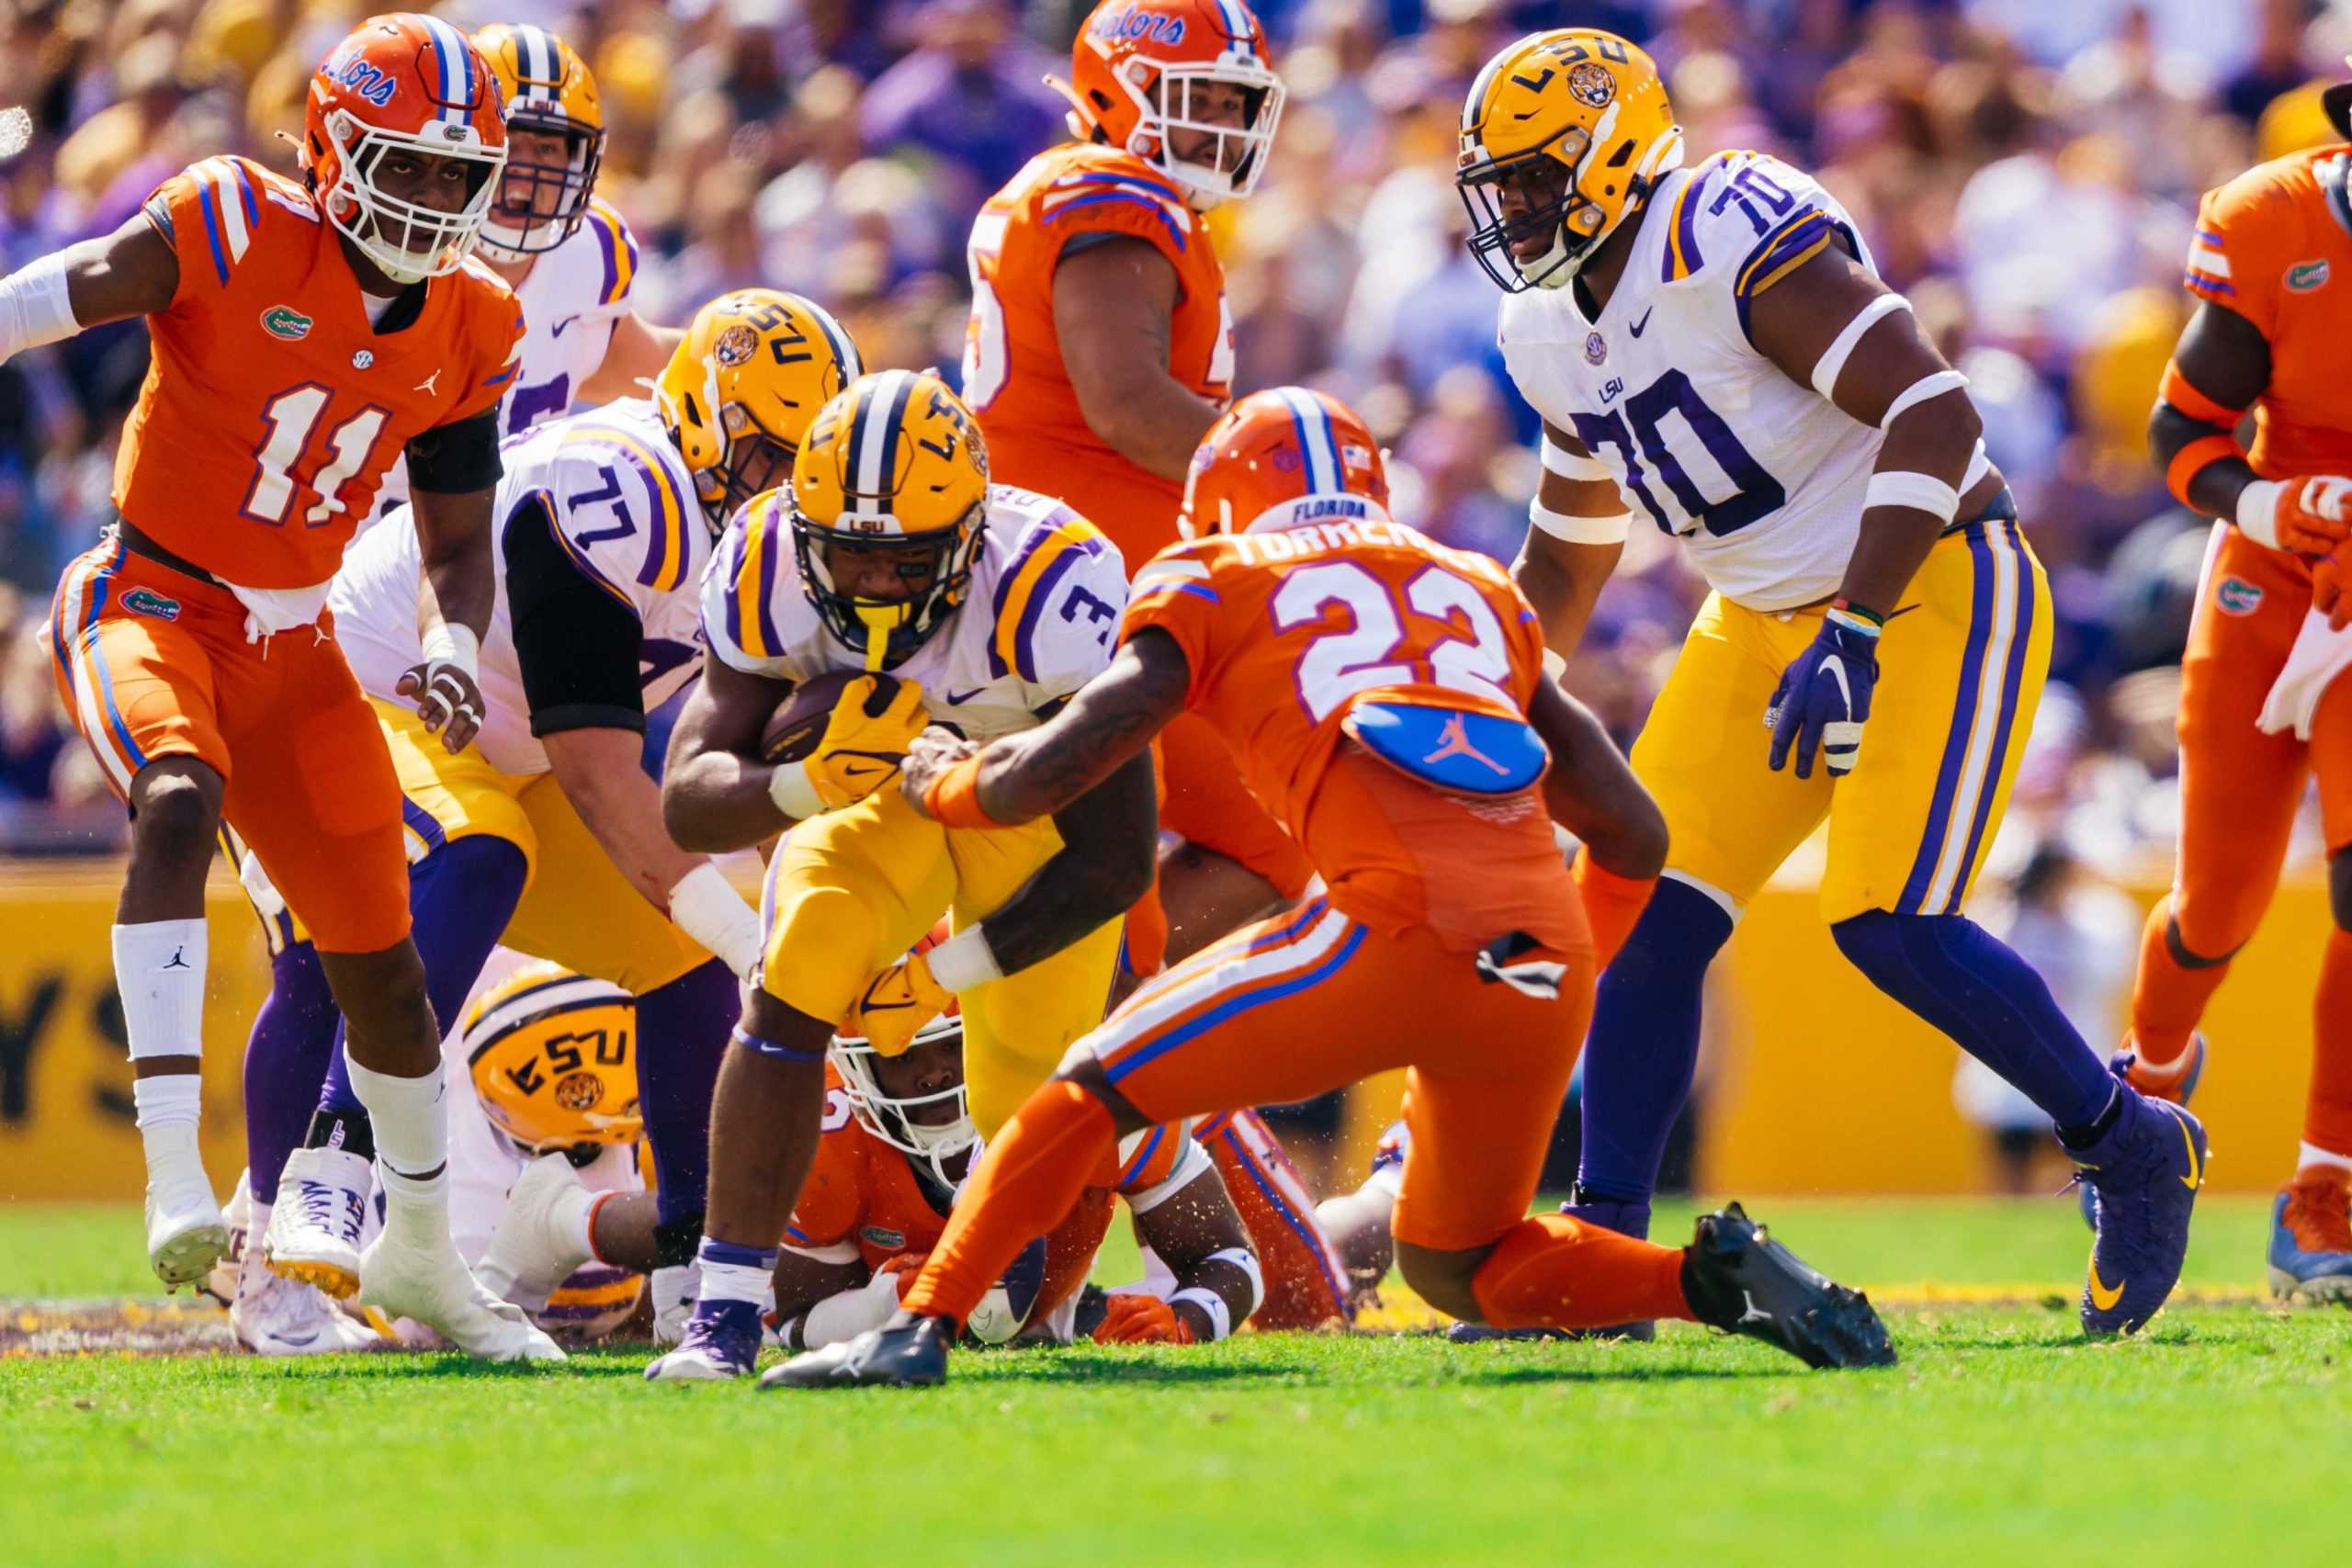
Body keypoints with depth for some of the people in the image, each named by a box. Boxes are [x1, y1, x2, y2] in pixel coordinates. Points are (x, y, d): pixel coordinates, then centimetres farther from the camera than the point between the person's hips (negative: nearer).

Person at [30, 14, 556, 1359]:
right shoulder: (232, 234, -15)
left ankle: (424, 1252, 31)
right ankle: (174, 1177, -42)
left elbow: (459, 541, 10)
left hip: (293, 641, 6)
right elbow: (44, 305, -12)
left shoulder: (467, 332, 2)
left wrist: (452, 651, -10)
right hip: (153, 595, -6)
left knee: (381, 960, 10)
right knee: (181, 800, -37)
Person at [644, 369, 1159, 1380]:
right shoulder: (775, 575, -29)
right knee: (793, 988, -24)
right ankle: (725, 1314, -19)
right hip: (883, 787, 2)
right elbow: (689, 798, -28)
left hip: (1041, 800, -2)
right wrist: (809, 783, -49)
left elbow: (1115, 862, -34)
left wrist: (946, 972, -32)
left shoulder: (1040, 589, -40)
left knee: (1031, 1109, 0)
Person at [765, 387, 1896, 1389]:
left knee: (1090, 1093, 9)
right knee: (1457, 1268, 24)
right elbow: (1634, 834, 28)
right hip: (1545, 974, 5)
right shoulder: (1481, 595, 29)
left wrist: (944, 783, 32)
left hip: (1400, 931, -5)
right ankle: (1716, 1277, 5)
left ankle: (920, 1328, 0)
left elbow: (1038, 780, 10)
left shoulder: (1214, 585, 16)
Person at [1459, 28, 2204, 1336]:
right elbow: (1565, 564, 22)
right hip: (1769, 619, 9)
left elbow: (1936, 415, -29)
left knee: (1892, 924, -19)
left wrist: (1849, 639, -33)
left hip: (1935, 590, -9)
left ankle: (2133, 1144, 2)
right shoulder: (1560, 335, 7)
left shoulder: (1738, 241, -22)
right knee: (1649, 917, -3)